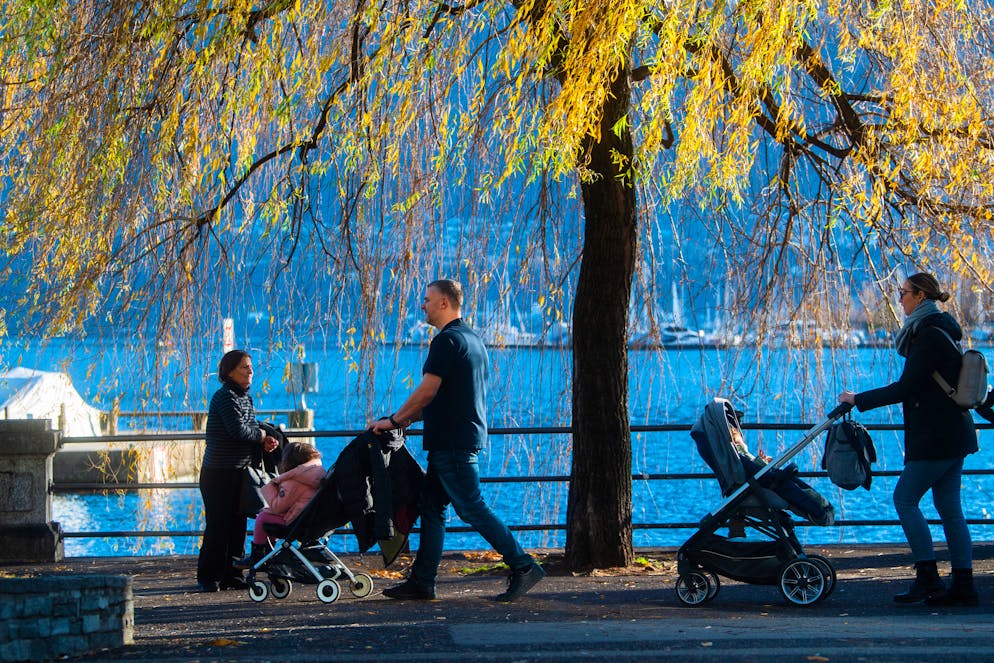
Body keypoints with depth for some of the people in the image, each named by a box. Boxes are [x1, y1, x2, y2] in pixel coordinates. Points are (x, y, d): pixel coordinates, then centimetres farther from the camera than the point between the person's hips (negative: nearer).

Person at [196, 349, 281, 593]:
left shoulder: (245, 397, 15)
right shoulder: (224, 397, -13)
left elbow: (252, 428, 17)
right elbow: (238, 430, -23)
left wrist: (265, 442, -4)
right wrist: (262, 436, -7)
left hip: (239, 472, 8)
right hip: (218, 472, -8)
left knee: (237, 524, 9)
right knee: (218, 525, -5)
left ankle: (231, 575, 16)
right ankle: (208, 578, 2)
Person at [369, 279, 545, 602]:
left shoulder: (447, 340, -15)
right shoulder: (473, 339, 17)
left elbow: (427, 391, -19)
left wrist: (394, 420, -7)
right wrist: (410, 418, 23)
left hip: (452, 443, -10)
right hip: (468, 438, 10)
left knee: (471, 508, -7)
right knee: (432, 506, 11)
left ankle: (523, 566, -5)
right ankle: (422, 581, 11)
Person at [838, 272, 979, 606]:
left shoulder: (929, 335, -16)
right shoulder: (942, 330, 15)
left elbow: (905, 388, -20)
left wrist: (858, 400, -12)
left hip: (937, 438, -10)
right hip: (954, 434, 10)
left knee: (905, 498, -4)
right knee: (949, 506, 8)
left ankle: (928, 579, -5)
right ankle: (963, 587, 7)